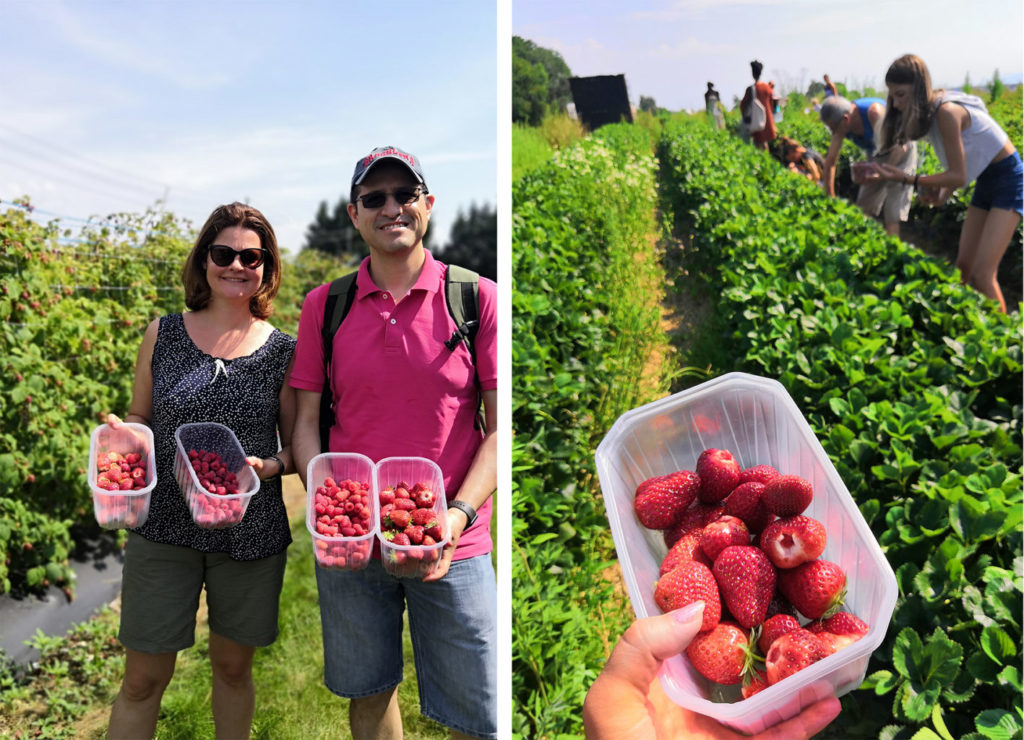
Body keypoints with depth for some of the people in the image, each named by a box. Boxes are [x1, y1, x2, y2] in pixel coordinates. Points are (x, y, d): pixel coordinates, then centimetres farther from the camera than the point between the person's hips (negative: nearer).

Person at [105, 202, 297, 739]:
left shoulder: (284, 352, -1)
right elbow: (138, 421, 11)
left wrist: (268, 466, -17)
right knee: (143, 680, 7)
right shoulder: (163, 334, 2)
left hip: (249, 532, 0)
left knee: (233, 667, 17)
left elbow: (297, 447, 3)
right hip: (164, 527, 1)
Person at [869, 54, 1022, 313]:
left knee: (981, 274, -14)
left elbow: (958, 176, -24)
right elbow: (958, 167, 6)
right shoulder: (931, 110, 0)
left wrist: (907, 179, -26)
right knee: (963, 266, 7)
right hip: (986, 182, 9)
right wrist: (943, 193, -8)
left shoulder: (946, 112, -27)